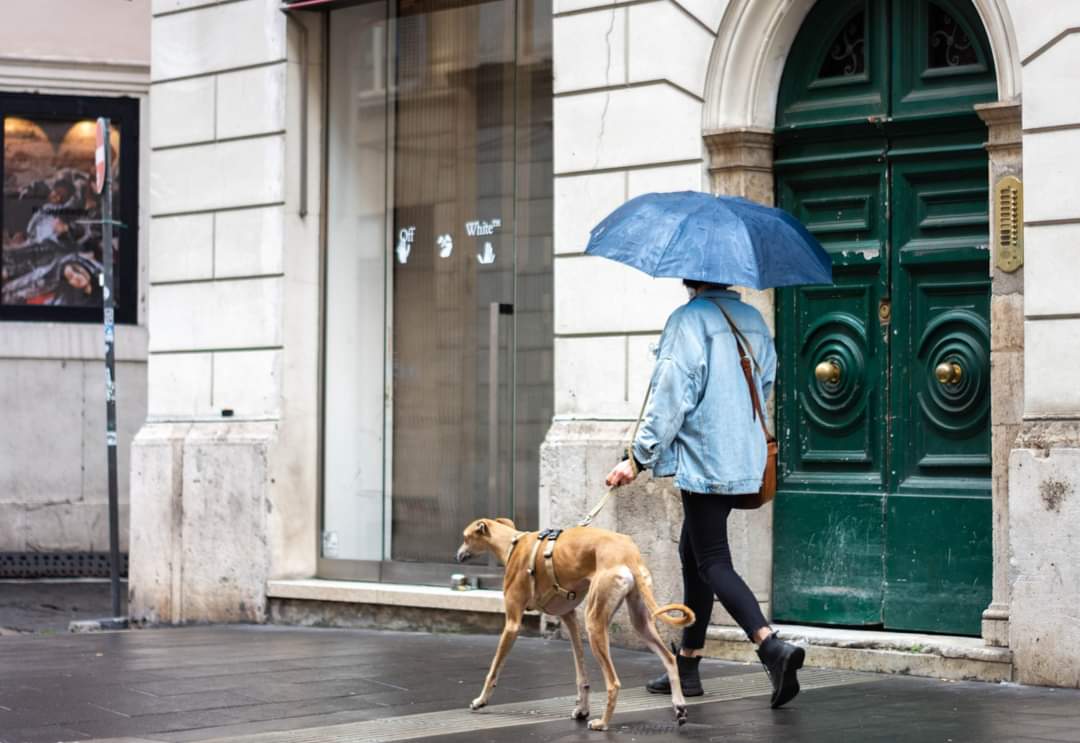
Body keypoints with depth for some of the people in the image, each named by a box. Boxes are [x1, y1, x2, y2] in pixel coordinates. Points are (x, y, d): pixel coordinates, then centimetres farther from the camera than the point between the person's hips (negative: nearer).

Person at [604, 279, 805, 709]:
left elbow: (670, 398, -16)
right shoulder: (753, 322, 11)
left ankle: (771, 645, -25)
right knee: (694, 555, 17)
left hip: (702, 460, -8)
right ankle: (687, 666, 22)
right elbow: (765, 386, 17)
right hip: (743, 459, 8)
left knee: (712, 562, -7)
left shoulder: (688, 321, -13)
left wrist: (638, 458, -10)